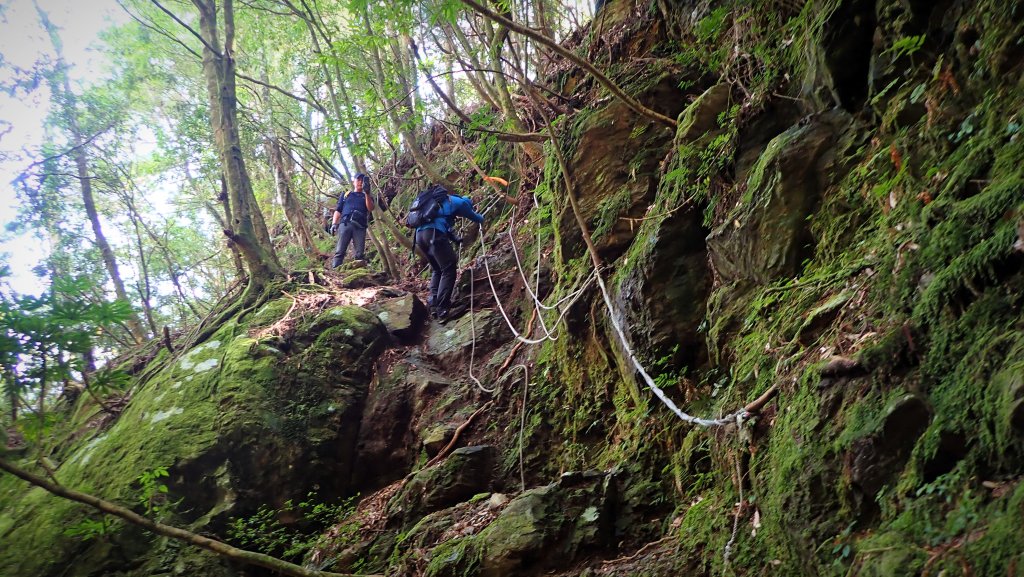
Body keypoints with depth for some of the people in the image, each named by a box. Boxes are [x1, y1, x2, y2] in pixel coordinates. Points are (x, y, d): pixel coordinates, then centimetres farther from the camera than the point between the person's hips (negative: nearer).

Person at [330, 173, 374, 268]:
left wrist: (367, 193, -8)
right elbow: (338, 210, 19)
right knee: (340, 251, -13)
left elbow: (370, 208, 4)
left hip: (360, 226, 1)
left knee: (359, 254, -10)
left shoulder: (366, 197, 25)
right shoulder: (345, 194, 26)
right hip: (345, 224, -1)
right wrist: (334, 223, 3)